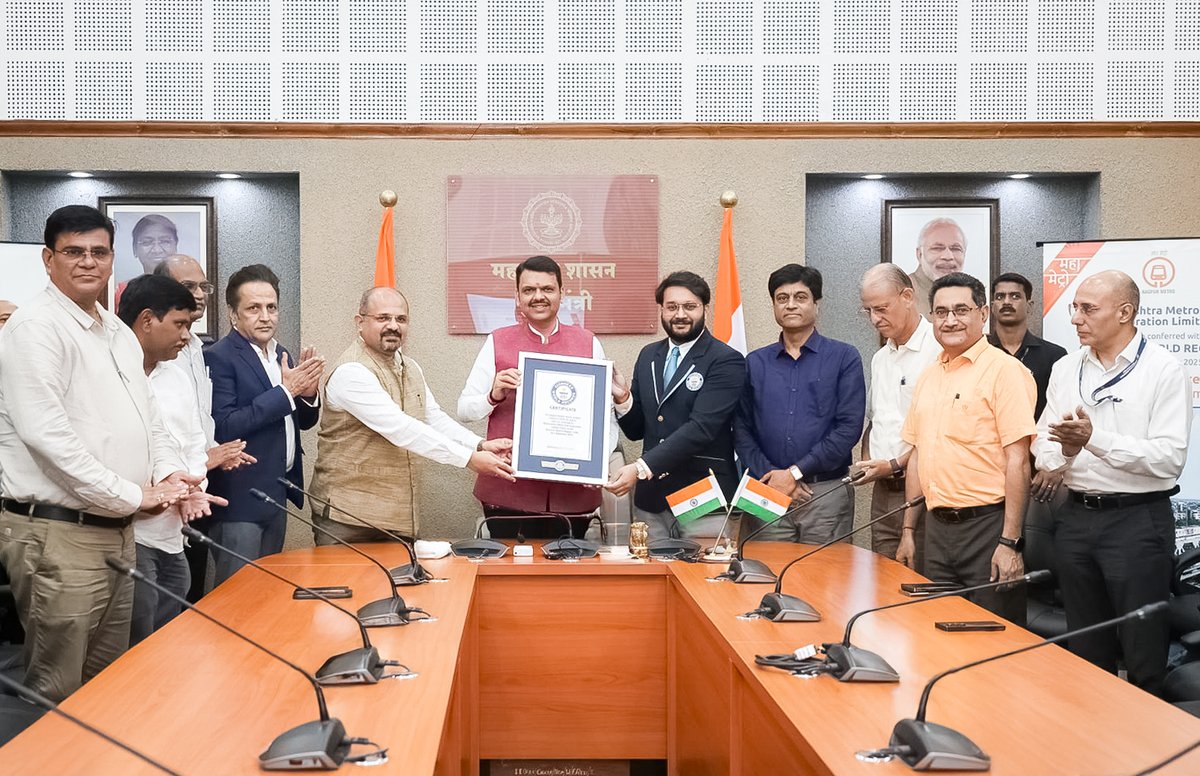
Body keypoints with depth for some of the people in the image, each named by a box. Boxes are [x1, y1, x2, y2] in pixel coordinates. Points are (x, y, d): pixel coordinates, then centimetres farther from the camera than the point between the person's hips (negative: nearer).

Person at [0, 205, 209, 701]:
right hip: (59, 533, -8)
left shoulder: (120, 334, 15)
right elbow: (46, 432, -21)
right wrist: (133, 495, -17)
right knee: (59, 695, 0)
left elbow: (147, 415, 21)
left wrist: (168, 472, 1)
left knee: (108, 679, 18)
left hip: (117, 530, 9)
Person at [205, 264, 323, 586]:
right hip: (241, 499, -8)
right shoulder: (219, 358, -13)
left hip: (278, 495, 8)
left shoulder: (280, 354, 11)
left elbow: (303, 421, 17)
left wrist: (307, 394, -6)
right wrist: (285, 392, -22)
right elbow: (223, 429, -22)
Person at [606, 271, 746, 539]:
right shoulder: (648, 356, 11)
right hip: (651, 500, 5)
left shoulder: (727, 362, -8)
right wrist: (622, 398, -6)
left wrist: (641, 468, -24)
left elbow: (700, 428, -18)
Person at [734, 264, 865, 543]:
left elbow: (849, 428, -5)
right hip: (767, 494, 2)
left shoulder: (844, 358, 4)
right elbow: (741, 430, 7)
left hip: (827, 492, -2)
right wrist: (769, 474, -9)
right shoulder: (755, 363, 13)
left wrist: (795, 472, -10)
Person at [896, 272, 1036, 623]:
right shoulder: (928, 377, 14)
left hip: (986, 524, -6)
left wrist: (1010, 542, -18)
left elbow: (1018, 461, -14)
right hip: (937, 527, 7)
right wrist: (908, 531, 16)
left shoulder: (1004, 370, -9)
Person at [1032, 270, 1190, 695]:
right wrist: (1064, 451, -16)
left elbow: (1170, 458, -17)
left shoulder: (1163, 370, -7)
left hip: (1137, 520, -5)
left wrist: (1095, 439, -23)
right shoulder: (1065, 370, 8)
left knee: (1144, 653, 4)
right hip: (1075, 516, 5)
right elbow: (1043, 452, 5)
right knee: (1085, 647, 17)